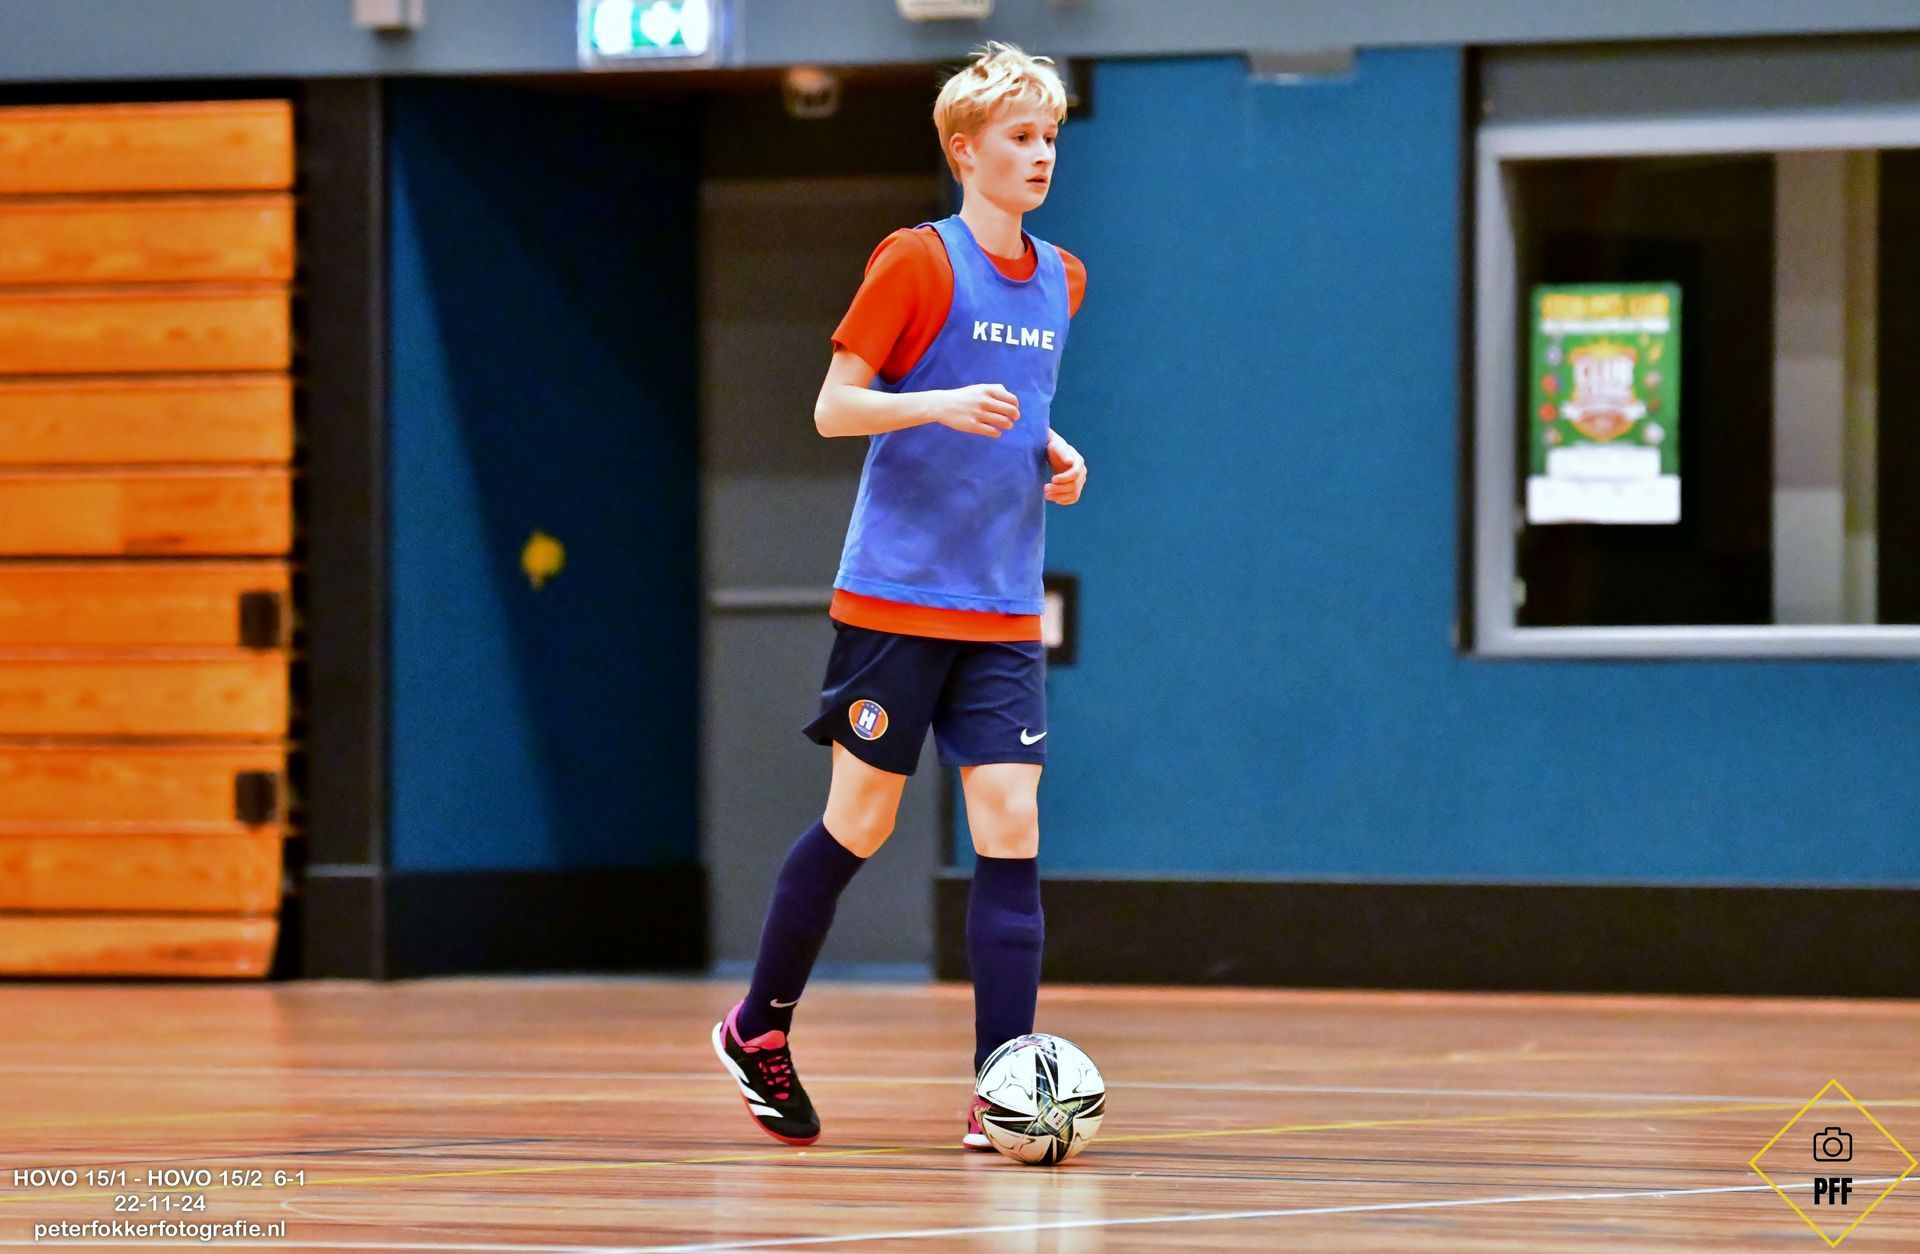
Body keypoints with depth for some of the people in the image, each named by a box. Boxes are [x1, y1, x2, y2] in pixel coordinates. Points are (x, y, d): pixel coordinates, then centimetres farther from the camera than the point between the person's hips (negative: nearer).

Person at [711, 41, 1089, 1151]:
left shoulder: (1060, 281, 12)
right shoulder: (918, 262, -7)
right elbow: (833, 406, -8)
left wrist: (1053, 454, 7)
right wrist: (945, 405, -23)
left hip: (1004, 611, 5)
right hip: (896, 597, -5)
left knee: (1012, 827, -6)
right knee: (862, 820, 1)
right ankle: (760, 1027, 23)